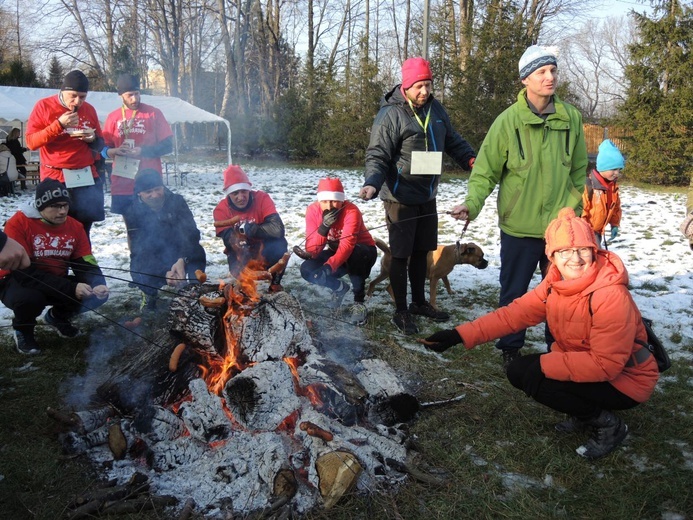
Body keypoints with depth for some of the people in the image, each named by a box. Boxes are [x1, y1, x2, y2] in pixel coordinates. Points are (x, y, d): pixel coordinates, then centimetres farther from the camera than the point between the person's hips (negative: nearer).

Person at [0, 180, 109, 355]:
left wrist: (98, 284, -32)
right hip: (18, 282, -5)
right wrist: (71, 289, -36)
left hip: (58, 283, 5)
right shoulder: (18, 223, -23)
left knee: (98, 294, -15)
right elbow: (24, 271, -29)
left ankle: (57, 317, 17)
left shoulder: (75, 227, -6)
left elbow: (86, 264, -7)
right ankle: (23, 330, 0)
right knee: (29, 297, -39)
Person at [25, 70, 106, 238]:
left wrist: (92, 139, -6)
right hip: (55, 178, -3)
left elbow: (99, 145, 18)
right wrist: (59, 124, -17)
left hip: (86, 178, 3)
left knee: (83, 231, 0)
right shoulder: (44, 106, -1)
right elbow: (31, 142, -8)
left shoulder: (89, 110, 10)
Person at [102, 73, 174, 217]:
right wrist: (115, 151, -11)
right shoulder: (113, 117, 9)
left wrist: (143, 151, -14)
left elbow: (167, 145, 0)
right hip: (122, 184, 3)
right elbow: (104, 150, 11)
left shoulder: (153, 113, 3)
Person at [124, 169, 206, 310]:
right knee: (140, 275, -31)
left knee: (197, 254, -30)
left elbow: (192, 234, -17)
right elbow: (139, 248, -16)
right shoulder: (132, 212, -11)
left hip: (180, 257, 1)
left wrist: (182, 260, -38)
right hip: (151, 260, -1)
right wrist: (165, 272, -32)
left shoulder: (177, 202, -8)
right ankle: (150, 295, 8)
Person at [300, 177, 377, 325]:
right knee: (307, 270, -20)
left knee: (354, 254, -40)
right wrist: (324, 227, -39)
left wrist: (329, 266, -59)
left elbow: (347, 245, -44)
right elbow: (311, 251, -24)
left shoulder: (351, 211, -30)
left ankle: (359, 302, -21)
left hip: (363, 253, -4)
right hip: (335, 251, 4)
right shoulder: (313, 210, -17)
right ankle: (339, 288, 9)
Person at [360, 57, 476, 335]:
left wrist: (472, 160, 1)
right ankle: (401, 311, 15)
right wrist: (372, 184, -34)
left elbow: (453, 140, 16)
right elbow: (377, 156, -17)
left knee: (421, 251, 17)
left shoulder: (435, 108, 7)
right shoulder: (390, 115, -15)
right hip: (400, 198, -7)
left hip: (427, 196, 7)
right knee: (401, 255, 1)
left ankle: (419, 302, 33)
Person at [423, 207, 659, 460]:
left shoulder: (611, 296, -30)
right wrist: (461, 334, -16)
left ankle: (608, 424, -2)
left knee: (535, 379, -23)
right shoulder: (557, 283, -6)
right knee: (519, 370, -4)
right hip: (582, 361, 8)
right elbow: (516, 312, -8)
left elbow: (606, 364, -30)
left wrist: (543, 365, -30)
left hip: (624, 379, -8)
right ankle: (584, 414, 12)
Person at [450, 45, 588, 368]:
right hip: (519, 226, -2)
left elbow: (579, 171, 10)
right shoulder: (509, 120, -8)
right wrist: (472, 203, -24)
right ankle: (510, 349, 28)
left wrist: (575, 209, 9)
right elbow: (485, 170, -9)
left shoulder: (570, 117, 2)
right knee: (514, 293, 10)